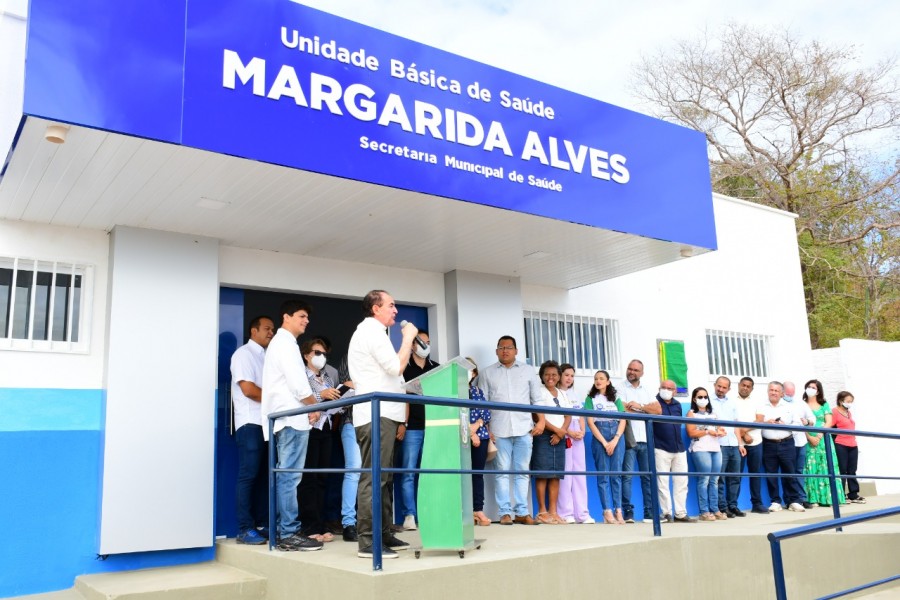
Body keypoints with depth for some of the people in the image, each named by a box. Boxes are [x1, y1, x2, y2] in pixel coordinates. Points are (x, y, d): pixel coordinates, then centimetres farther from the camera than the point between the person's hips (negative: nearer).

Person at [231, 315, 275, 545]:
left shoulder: (267, 356, 20)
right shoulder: (244, 353, -3)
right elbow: (248, 389, -12)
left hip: (269, 422, 7)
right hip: (251, 422, -7)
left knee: (264, 475, 7)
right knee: (249, 475, -7)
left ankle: (263, 524, 11)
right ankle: (245, 529, -4)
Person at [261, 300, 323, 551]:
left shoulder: (279, 342, 23)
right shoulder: (286, 343, -9)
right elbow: (298, 384, -16)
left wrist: (308, 405, 13)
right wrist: (314, 406, -2)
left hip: (285, 418, 10)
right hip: (292, 419, -10)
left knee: (285, 476, 10)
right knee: (290, 476, -10)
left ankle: (282, 530, 14)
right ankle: (289, 534, -8)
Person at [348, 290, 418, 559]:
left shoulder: (369, 331, 24)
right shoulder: (372, 331, -8)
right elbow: (396, 366, -15)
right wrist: (408, 337, -6)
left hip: (382, 414, 11)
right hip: (377, 415, -11)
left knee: (383, 478, 12)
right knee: (373, 479, -11)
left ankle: (383, 534, 16)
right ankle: (368, 542, -10)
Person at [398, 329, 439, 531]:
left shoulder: (436, 368, 15)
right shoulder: (405, 368, 5)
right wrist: (401, 423, -10)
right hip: (412, 427, -3)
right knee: (408, 472, -5)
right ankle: (409, 515, -3)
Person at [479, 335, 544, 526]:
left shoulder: (527, 371, 12)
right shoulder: (487, 373, 9)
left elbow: (537, 399, 11)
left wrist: (541, 421, 0)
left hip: (524, 428, 1)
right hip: (499, 429, -1)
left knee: (522, 471, 3)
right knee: (502, 471, -1)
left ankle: (522, 512, 7)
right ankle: (505, 512, 3)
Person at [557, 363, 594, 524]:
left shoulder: (574, 395, 20)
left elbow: (581, 417, 18)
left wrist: (582, 431, 0)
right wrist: (570, 433, -15)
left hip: (578, 437, 7)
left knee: (580, 474, 4)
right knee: (565, 475, -7)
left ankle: (582, 513, 6)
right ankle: (566, 513, -3)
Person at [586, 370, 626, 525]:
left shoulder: (616, 399, 15)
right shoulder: (591, 399, 8)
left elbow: (623, 421, 6)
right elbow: (590, 422, -1)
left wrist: (615, 440, -8)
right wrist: (604, 443, -9)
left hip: (617, 436, 2)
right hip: (600, 437, -2)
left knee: (616, 475, 0)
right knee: (603, 475, -4)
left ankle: (618, 511, 0)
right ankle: (608, 512, -6)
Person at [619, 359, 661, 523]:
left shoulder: (646, 392, 20)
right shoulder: (621, 390, 5)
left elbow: (658, 410, 6)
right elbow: (624, 411, -9)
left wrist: (640, 406, -6)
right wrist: (647, 409, 1)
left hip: (645, 439, 5)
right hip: (629, 439, -5)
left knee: (648, 476, 4)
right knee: (627, 476, -8)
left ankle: (649, 513, 7)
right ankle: (628, 513, -7)